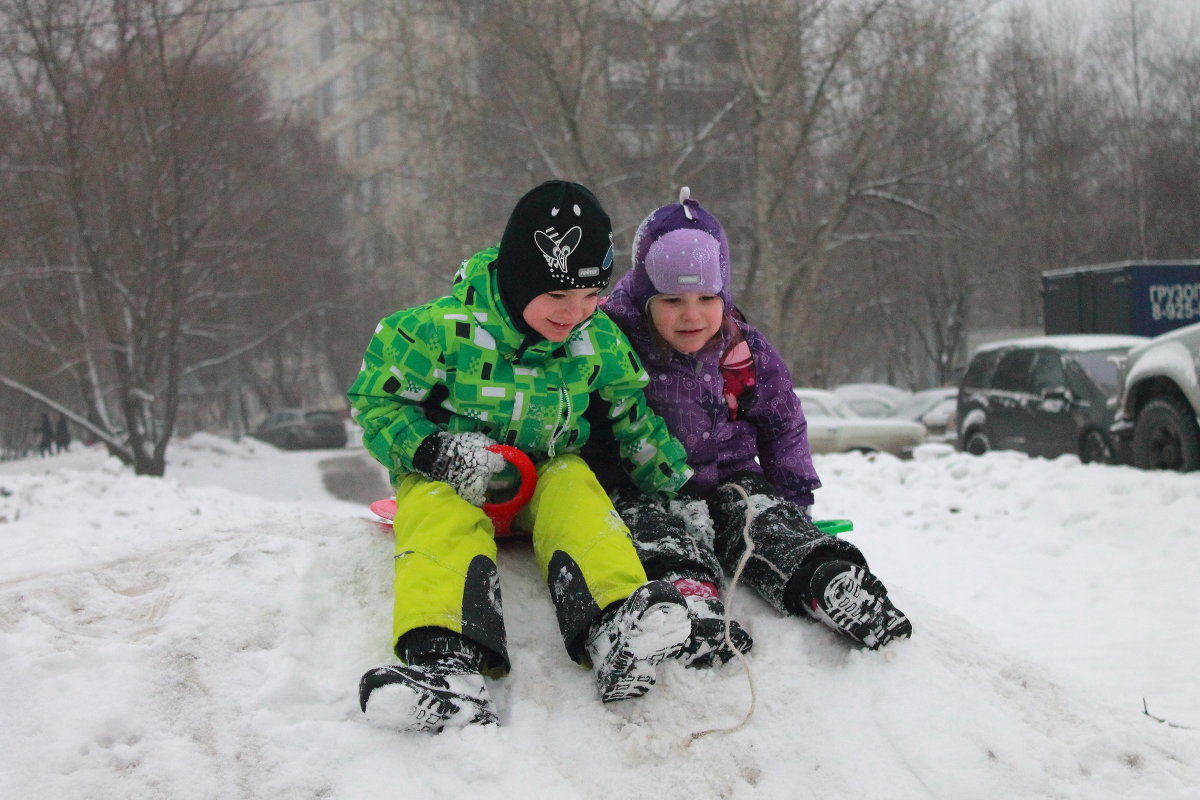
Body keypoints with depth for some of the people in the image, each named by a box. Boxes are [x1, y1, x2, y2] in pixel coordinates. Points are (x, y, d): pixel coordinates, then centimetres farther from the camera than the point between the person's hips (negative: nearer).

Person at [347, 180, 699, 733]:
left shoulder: (599, 343, -5)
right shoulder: (442, 328, -19)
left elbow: (635, 425, 10)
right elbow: (376, 401, -11)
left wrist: (680, 489, 4)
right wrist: (435, 451, -25)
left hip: (550, 474, 3)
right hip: (450, 478, -3)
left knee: (576, 491, -29)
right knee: (441, 521, -33)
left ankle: (614, 630, -49)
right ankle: (446, 658, -57)